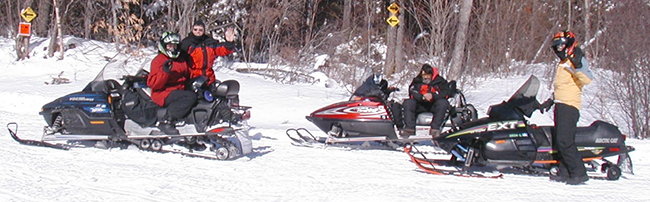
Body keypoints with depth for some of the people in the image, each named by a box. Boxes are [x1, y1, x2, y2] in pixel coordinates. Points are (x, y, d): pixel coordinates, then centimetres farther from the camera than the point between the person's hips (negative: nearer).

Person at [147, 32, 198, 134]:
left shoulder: (181, 60, 19)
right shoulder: (158, 61, -4)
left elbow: (187, 76, 31)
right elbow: (152, 83, -14)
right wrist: (165, 72, -26)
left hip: (179, 91, 8)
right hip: (164, 94, -8)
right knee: (191, 96, -29)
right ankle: (165, 121, -32)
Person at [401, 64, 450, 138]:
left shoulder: (440, 81, 3)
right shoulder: (417, 81, 7)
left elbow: (446, 93, -9)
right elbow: (412, 93, -6)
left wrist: (432, 96, -25)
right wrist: (422, 97, -26)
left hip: (434, 105, -2)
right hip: (420, 105, 2)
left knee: (443, 103, -32)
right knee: (408, 103, -20)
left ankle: (435, 129, -36)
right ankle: (409, 128, -28)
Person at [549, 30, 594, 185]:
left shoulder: (577, 61, -8)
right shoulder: (563, 63, 22)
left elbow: (587, 79, -24)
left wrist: (578, 66, -36)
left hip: (569, 106, -10)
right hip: (560, 105, 10)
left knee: (565, 141, -17)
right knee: (559, 141, 8)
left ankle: (579, 173, -15)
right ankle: (565, 172, 11)